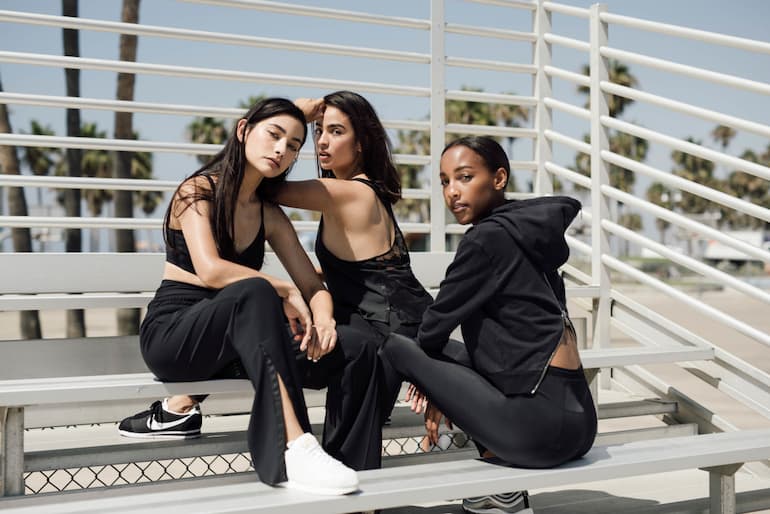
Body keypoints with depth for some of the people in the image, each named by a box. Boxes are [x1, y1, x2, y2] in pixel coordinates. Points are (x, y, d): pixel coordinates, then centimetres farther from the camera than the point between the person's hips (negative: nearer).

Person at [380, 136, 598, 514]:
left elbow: (436, 324, -3)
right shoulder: (525, 233, 16)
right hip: (578, 419, 9)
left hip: (540, 423, -9)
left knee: (397, 347, -1)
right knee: (448, 351, 27)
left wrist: (429, 384, 16)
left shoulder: (488, 239, -10)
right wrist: (440, 390, 17)